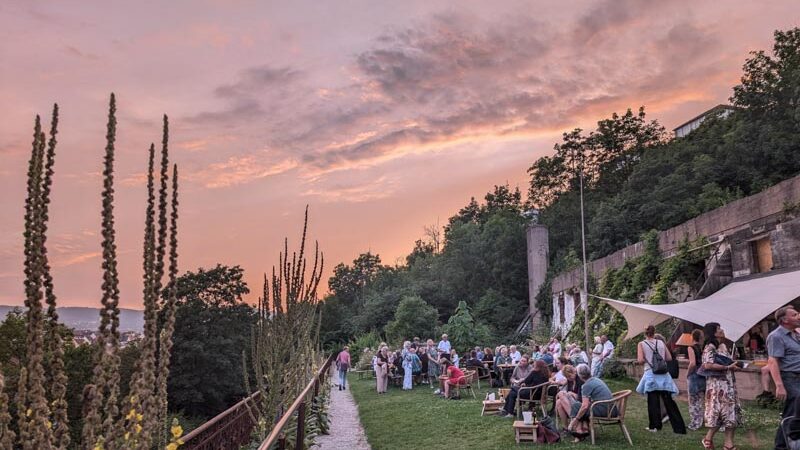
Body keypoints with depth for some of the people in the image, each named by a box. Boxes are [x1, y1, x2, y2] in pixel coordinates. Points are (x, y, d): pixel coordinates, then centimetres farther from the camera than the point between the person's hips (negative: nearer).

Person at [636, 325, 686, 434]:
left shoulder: (642, 344, -2)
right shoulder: (661, 343, 7)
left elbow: (640, 360, -10)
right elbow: (669, 358, 8)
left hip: (651, 375, -3)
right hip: (664, 375, 3)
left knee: (653, 401, 7)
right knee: (669, 401, 6)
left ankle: (654, 426, 10)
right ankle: (679, 427, 5)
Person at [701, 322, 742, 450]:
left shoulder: (723, 346, 15)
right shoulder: (710, 347, -12)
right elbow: (708, 365, -24)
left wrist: (734, 365, 7)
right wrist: (728, 367, -19)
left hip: (729, 384, 8)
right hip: (717, 385, -8)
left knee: (731, 412, 5)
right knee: (719, 412, -5)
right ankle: (708, 438, 12)